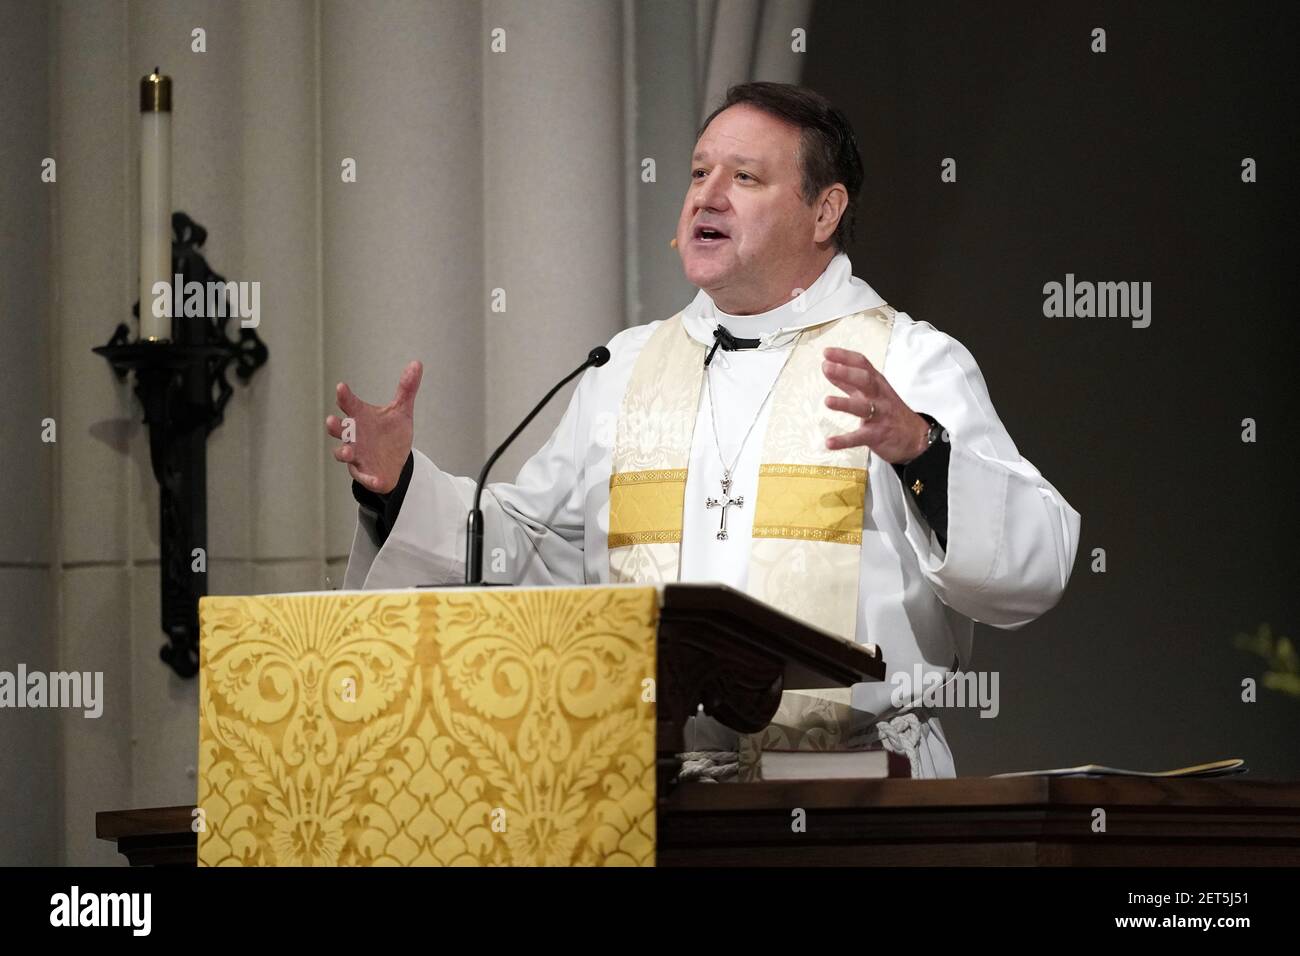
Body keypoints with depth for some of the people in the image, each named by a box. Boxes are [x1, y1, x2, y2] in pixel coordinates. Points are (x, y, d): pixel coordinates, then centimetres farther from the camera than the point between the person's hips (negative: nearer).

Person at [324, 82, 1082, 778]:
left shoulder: (910, 364, 4)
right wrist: (402, 486, 11)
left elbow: (1035, 569, -6)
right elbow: (522, 549, 26)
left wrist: (921, 452, -22)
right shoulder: (629, 369, 19)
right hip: (648, 779, 4)